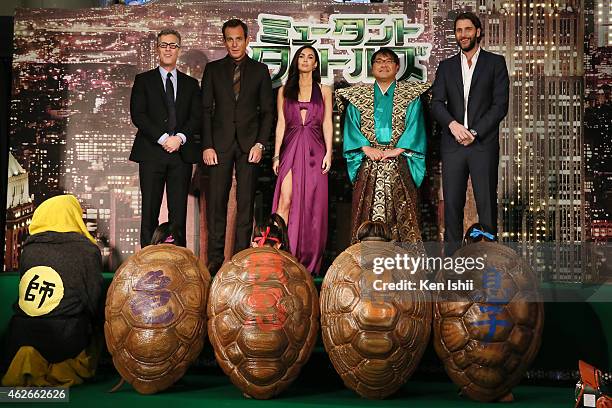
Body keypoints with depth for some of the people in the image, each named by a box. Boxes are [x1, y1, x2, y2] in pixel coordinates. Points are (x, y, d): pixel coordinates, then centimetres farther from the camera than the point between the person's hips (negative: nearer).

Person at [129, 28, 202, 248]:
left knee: (179, 213, 1)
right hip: (152, 153, -1)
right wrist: (163, 138, -13)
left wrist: (180, 137, -11)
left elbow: (197, 117, 6)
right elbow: (137, 115, -2)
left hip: (182, 153, 2)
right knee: (149, 212, -1)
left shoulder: (191, 84, 16)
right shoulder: (143, 80, 10)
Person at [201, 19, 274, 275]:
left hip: (249, 143, 0)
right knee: (216, 202, -2)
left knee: (246, 203, 1)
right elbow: (205, 109, 6)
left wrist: (260, 144, -5)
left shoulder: (260, 70, 9)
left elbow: (267, 111, 7)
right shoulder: (213, 69, 9)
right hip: (220, 143, 0)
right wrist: (207, 145, -4)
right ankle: (215, 259, 3)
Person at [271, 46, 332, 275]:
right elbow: (281, 124, 9)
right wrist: (276, 155, 2)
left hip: (314, 150, 0)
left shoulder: (324, 91, 11)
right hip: (290, 149, 0)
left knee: (312, 204, 0)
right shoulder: (284, 91, 13)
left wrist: (328, 153, -4)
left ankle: (309, 262, 7)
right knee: (285, 201, -13)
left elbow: (327, 123, 6)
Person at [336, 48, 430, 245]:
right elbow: (351, 126, 4)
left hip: (399, 165, -1)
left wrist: (397, 149, -13)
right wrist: (367, 148, -11)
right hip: (368, 165, 1)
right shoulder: (358, 96, 13)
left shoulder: (410, 95, 9)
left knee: (401, 214, -6)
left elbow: (415, 124, -1)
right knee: (367, 214, -3)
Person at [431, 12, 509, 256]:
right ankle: (451, 257, 8)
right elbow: (437, 104, 5)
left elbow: (500, 105, -1)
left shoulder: (495, 63, 7)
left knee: (487, 203, -3)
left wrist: (475, 133, -10)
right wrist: (453, 124, -14)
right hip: (452, 144, 2)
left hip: (484, 144, -2)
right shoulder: (446, 66, 15)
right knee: (452, 203, 2)